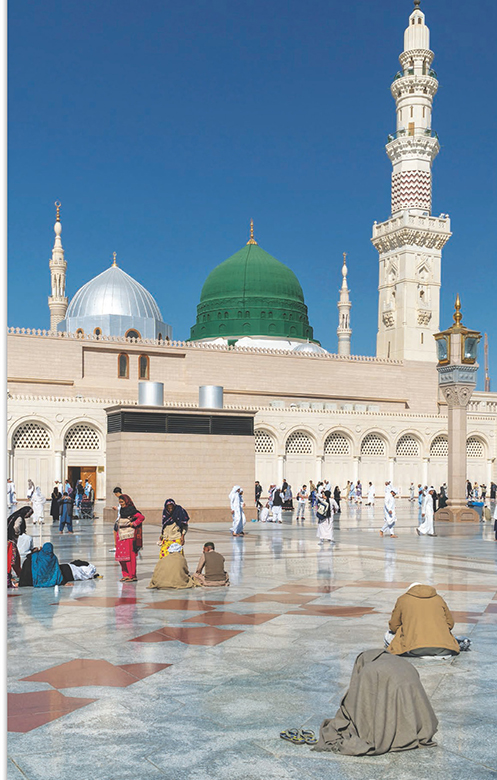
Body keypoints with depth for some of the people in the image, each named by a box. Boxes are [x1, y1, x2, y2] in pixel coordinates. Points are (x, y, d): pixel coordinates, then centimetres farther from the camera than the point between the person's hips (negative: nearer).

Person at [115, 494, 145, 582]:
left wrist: (133, 524, -14)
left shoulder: (131, 510, -11)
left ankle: (133, 576, -3)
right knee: (121, 555, 6)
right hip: (121, 535, 9)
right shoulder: (122, 510, 15)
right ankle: (126, 575, 13)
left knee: (130, 555, -7)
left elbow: (141, 517, -20)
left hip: (129, 535, -9)